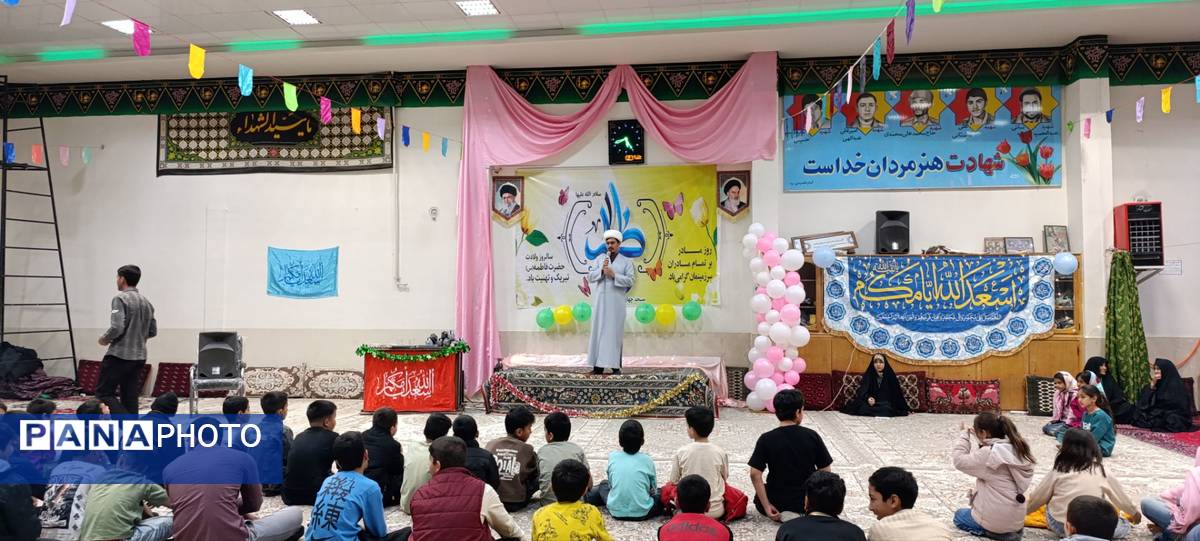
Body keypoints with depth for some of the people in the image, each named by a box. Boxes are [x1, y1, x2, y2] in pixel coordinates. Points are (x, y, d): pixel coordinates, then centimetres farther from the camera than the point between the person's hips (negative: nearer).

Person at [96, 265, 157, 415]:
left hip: (119, 355, -7)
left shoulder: (120, 299, -11)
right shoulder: (147, 303, 12)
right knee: (130, 397, 10)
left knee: (104, 393, 0)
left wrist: (104, 339, -2)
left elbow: (116, 328, -20)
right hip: (139, 357, 7)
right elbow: (153, 332, 15)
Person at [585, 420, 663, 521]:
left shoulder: (612, 457, -1)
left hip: (616, 512, 2)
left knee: (604, 485, 31)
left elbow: (611, 483, 9)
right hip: (642, 513, -2)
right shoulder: (647, 460, -4)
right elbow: (653, 488, 6)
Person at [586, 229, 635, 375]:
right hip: (600, 301, 2)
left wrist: (614, 275, -13)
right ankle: (598, 365, 4)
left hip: (616, 302, -2)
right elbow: (590, 277, 6)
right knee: (599, 331, 1)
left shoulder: (626, 262, 7)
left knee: (615, 332, -1)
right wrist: (601, 270, -11)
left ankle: (616, 366, 1)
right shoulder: (600, 259, 13)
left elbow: (630, 281, -4)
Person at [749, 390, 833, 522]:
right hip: (808, 500, 2)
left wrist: (766, 506, -11)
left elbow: (755, 474, -17)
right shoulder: (812, 436, -11)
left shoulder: (766, 439, -14)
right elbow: (825, 471, -5)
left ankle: (783, 514, 3)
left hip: (777, 501, -2)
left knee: (759, 498, 32)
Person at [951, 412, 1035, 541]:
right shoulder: (1015, 448, 0)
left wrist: (964, 434, -7)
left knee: (959, 516, 23)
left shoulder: (988, 454, -23)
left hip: (997, 520, -8)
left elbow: (959, 461, -15)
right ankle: (1011, 530, 15)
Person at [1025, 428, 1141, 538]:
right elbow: (1120, 496, 22)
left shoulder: (1058, 471, 3)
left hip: (1059, 526, 0)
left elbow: (1036, 498, 11)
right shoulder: (1100, 471, 5)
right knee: (1124, 525, 24)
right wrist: (1134, 512, 42)